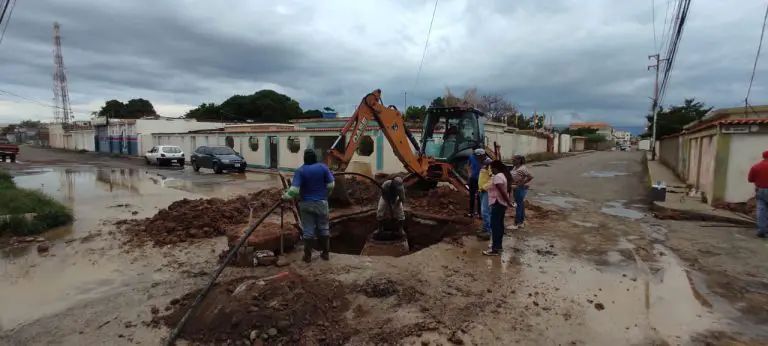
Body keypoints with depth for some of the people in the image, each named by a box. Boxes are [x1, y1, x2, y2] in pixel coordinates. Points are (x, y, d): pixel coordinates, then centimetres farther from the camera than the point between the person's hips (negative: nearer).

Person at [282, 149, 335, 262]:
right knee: (323, 227, 13)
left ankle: (308, 255, 11)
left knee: (308, 229, 5)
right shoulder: (323, 167, -5)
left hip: (306, 204, -1)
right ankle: (325, 253, 19)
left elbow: (294, 189, -16)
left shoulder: (300, 170, -9)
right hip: (321, 202, 1)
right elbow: (330, 185, -3)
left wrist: (286, 196, 0)